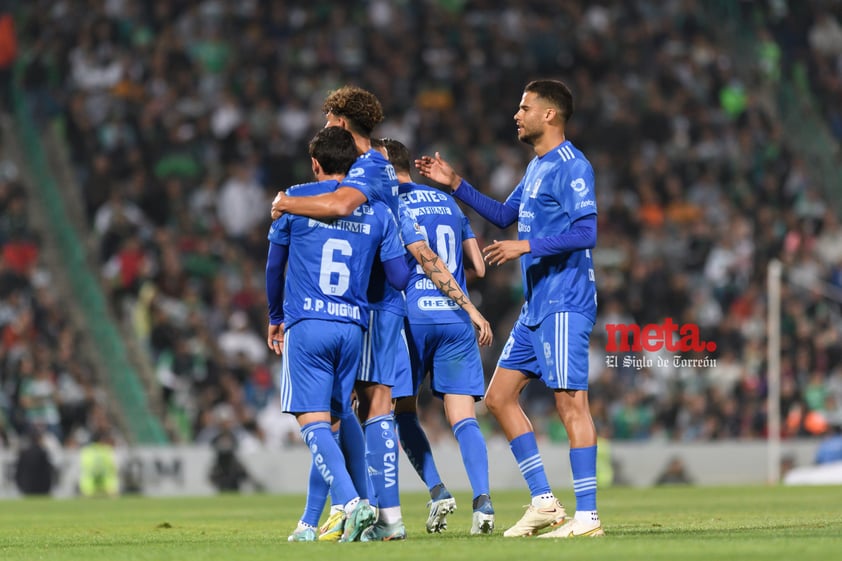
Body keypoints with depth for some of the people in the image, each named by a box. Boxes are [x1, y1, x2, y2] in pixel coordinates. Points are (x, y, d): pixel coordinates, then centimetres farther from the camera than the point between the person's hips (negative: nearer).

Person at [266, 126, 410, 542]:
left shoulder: (296, 200, 3)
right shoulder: (377, 210, 7)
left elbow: (274, 265, 13)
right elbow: (400, 277, 5)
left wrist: (276, 317, 28)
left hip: (306, 324, -3)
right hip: (353, 326, 3)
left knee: (314, 422, -6)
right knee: (336, 421, 13)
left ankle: (353, 503, -26)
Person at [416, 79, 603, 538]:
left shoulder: (571, 166, -12)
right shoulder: (537, 167, 18)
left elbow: (585, 232, -20)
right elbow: (504, 215, 30)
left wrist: (527, 246, -21)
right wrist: (455, 184, 25)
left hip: (564, 305, -10)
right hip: (535, 306, 10)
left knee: (570, 401, -11)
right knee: (499, 397, 9)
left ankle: (586, 515, -10)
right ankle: (543, 502, 11)